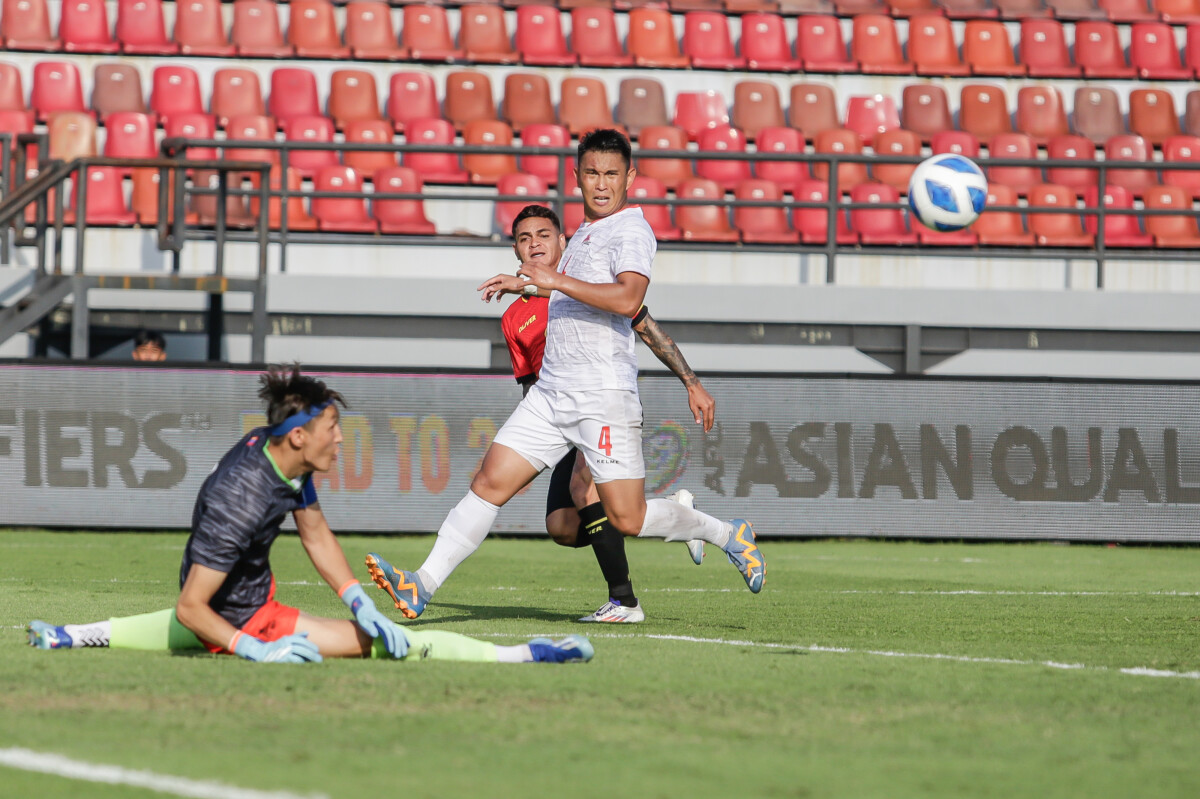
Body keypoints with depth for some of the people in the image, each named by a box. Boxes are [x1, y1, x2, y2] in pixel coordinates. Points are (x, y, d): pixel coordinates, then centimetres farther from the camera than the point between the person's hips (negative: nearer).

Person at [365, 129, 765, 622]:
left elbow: (627, 300, -27)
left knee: (627, 518, -5)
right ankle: (422, 587, -6)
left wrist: (556, 280, -24)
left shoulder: (631, 231, -10)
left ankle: (728, 535, 17)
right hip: (551, 392, 8)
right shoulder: (586, 232, 18)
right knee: (490, 483, -2)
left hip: (605, 396, -8)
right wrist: (526, 286, 36)